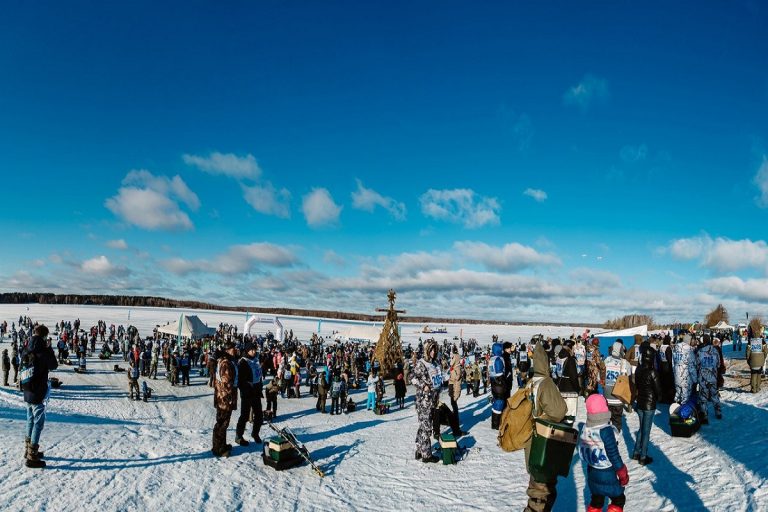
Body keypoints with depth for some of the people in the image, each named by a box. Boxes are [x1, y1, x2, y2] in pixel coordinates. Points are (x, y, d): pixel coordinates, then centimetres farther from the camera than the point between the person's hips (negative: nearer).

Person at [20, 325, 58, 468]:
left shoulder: (25, 351, 1)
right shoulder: (43, 352, -19)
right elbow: (53, 366, -4)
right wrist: (49, 350, 4)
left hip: (27, 393, 8)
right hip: (38, 393, -8)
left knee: (31, 420, 21)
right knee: (38, 422, -1)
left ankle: (29, 449, 34)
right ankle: (32, 457, 0)